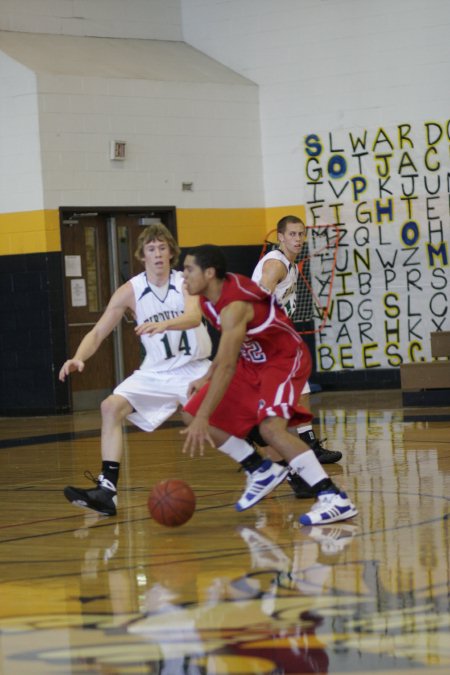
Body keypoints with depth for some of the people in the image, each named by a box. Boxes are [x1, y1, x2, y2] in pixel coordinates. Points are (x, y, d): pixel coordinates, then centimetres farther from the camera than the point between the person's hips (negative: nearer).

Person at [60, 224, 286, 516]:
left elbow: (194, 316, -30)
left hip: (194, 369, -3)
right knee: (112, 407, -16)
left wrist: (163, 324, -51)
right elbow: (98, 332, -3)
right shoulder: (130, 291, -4)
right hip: (156, 373, 3)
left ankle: (262, 470, -1)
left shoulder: (186, 283, -10)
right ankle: (107, 490, -21)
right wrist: (79, 358, -23)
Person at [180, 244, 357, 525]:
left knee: (271, 427, -33)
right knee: (192, 415, 4)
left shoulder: (234, 306, -31)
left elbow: (226, 367, -38)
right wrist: (207, 379, 9)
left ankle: (334, 498, -33)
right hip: (253, 361, 10)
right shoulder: (210, 296, -2)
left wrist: (203, 420, -41)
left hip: (285, 359, -10)